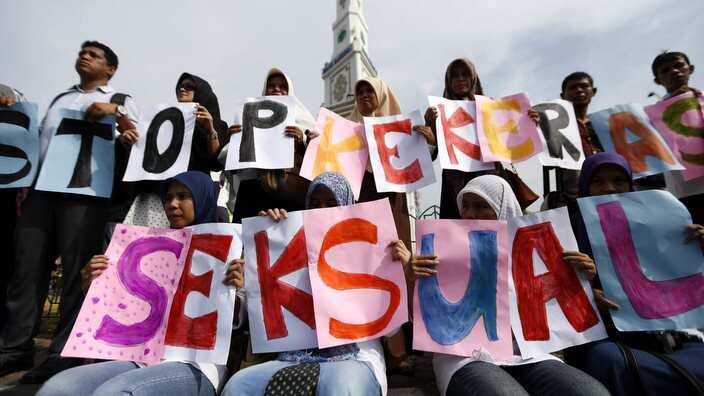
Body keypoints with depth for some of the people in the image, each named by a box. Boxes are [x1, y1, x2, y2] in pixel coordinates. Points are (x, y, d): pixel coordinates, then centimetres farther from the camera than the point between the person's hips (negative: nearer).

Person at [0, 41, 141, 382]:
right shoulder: (59, 98, 27)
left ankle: (64, 353, 2)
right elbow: (38, 141, 21)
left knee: (76, 272, -5)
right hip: (42, 189, 5)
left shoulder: (121, 101, 13)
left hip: (83, 191, -5)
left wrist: (116, 112, -15)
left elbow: (137, 139, -1)